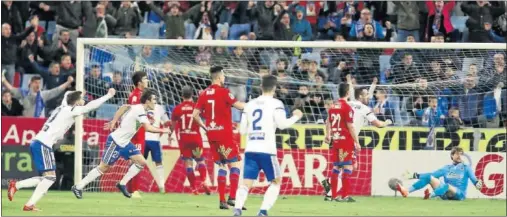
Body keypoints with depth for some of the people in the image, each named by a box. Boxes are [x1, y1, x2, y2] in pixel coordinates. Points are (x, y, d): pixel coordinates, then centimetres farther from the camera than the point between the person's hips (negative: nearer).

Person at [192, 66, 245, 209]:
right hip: (224, 133, -6)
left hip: (211, 134, 6)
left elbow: (195, 115, 5)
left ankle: (222, 200, 7)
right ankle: (232, 197, -12)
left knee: (221, 165, 13)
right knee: (235, 164, 0)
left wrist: (204, 126, 18)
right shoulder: (223, 92, -10)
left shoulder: (204, 94, 7)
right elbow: (239, 106, -15)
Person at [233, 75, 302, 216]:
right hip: (266, 150, -4)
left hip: (250, 150, 4)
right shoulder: (275, 104, -2)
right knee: (276, 181, 13)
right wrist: (296, 116, 7)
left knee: (246, 183, -1)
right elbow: (282, 124, -10)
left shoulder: (250, 104, 13)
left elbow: (242, 130, 15)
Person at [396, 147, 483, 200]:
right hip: (446, 195, 4)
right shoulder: (446, 168, 15)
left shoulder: (466, 168, 4)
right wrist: (414, 175, 12)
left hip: (459, 194, -4)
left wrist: (477, 184, -34)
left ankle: (430, 195, -62)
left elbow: (473, 179, -9)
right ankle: (406, 191, -21)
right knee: (429, 177, -8)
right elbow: (432, 175, 17)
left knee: (447, 186, -37)